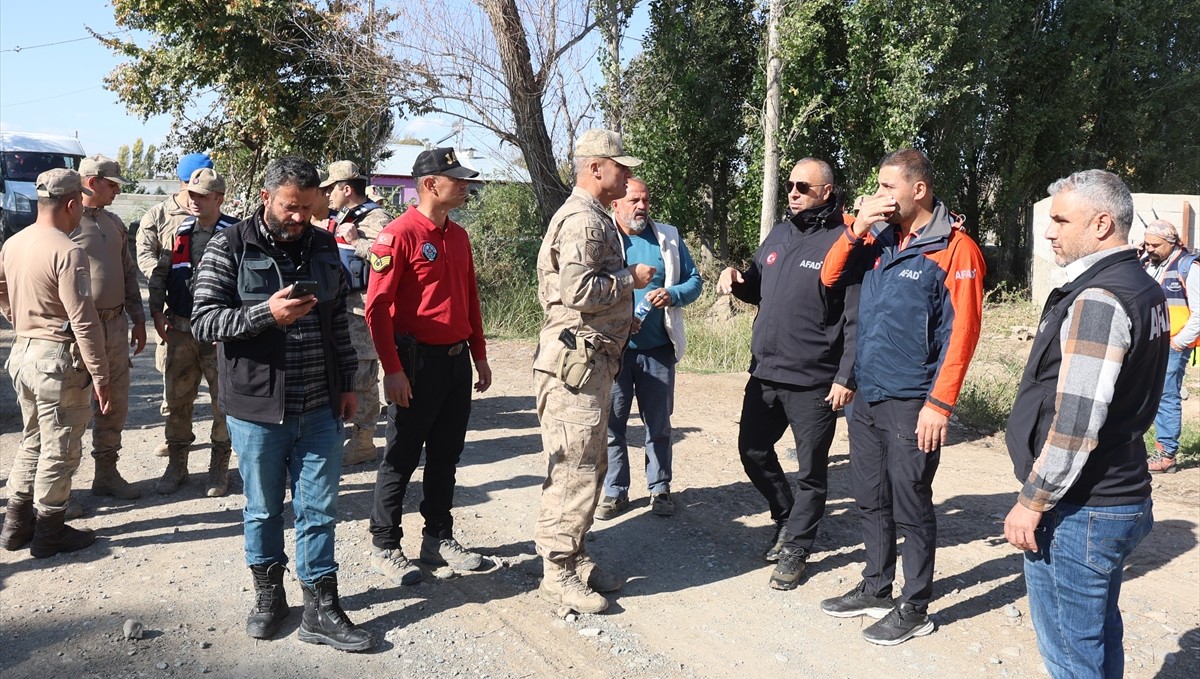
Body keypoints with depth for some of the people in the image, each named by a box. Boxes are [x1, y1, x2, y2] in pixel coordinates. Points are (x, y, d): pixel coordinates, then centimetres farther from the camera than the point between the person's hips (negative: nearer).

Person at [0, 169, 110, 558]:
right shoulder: (68, 252, -20)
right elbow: (83, 321, -21)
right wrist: (99, 375, -17)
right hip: (58, 358, -8)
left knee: (32, 441, 21)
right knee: (59, 450, 5)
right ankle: (49, 533, 15)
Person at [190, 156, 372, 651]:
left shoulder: (323, 246, 6)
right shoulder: (228, 248, -6)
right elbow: (203, 322, -11)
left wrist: (346, 383, 11)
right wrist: (266, 313, -24)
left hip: (320, 408, 3)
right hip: (257, 409, -3)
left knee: (319, 509, 8)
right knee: (263, 509, 13)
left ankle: (321, 610, 17)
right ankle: (268, 594, 32)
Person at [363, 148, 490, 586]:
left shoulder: (458, 236, 12)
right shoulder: (400, 233, -12)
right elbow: (376, 306, -16)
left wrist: (479, 355, 16)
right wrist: (393, 369, -19)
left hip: (457, 361, 8)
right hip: (417, 363, -7)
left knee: (446, 455, 14)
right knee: (401, 458, 3)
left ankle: (438, 539, 27)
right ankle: (384, 548, 16)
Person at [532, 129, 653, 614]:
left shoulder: (594, 218, 21)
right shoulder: (582, 219, -14)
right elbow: (577, 290, -24)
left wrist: (622, 315, 17)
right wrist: (630, 278, -12)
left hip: (593, 359, 11)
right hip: (576, 359, -11)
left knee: (589, 464, 15)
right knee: (574, 468, -7)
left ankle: (573, 557, 26)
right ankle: (557, 573, 2)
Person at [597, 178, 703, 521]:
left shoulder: (669, 238, 7)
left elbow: (694, 280, 9)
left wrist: (673, 295, -13)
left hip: (658, 349, 1)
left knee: (659, 424, 10)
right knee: (612, 423, 5)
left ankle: (660, 489, 23)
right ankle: (615, 491, 18)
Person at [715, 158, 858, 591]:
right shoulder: (779, 235, 10)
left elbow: (856, 319, -14)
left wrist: (847, 377, -18)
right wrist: (737, 280, -1)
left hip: (814, 383, -7)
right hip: (765, 373, 7)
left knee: (811, 470, 7)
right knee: (753, 451, 16)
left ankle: (796, 548, 22)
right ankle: (787, 518, 38)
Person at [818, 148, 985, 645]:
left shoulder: (955, 249, -11)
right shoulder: (881, 238, 10)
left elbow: (961, 333, -14)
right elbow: (830, 276, 12)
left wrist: (940, 403, -18)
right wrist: (858, 229, -3)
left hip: (910, 405, -7)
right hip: (867, 398, 7)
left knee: (911, 509, 4)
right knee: (871, 502, 17)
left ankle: (915, 608, 18)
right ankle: (876, 589, 33)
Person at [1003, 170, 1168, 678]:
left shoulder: (1097, 301, -21)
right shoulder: (1145, 290, 11)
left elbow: (1076, 424, -26)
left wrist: (1032, 503, -16)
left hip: (1079, 511, -10)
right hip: (1121, 497, 10)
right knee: (1101, 636, 21)